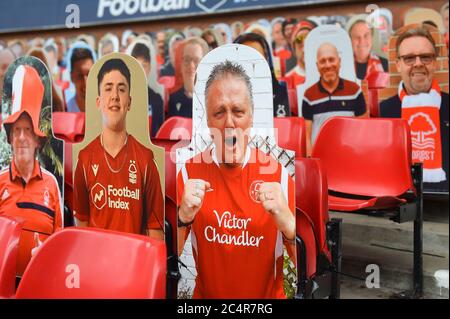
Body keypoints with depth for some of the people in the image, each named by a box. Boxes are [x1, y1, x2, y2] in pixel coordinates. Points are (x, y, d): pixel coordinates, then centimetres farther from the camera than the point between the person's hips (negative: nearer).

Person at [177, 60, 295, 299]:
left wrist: (288, 223, -24)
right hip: (206, 294, 1)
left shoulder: (278, 174, -8)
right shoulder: (190, 171, -6)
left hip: (269, 297, 0)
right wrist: (183, 218, -20)